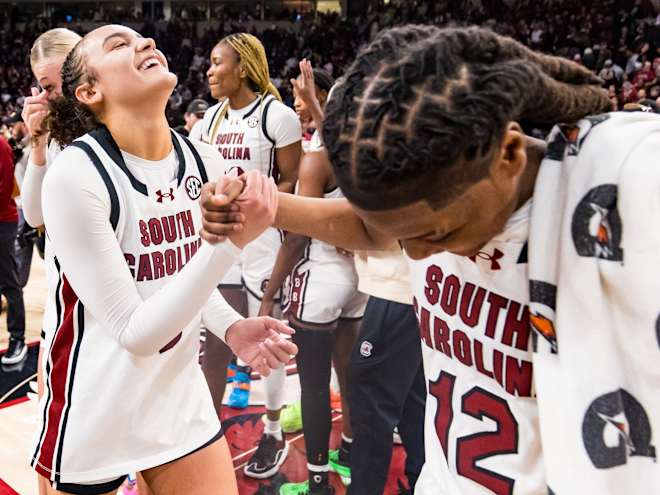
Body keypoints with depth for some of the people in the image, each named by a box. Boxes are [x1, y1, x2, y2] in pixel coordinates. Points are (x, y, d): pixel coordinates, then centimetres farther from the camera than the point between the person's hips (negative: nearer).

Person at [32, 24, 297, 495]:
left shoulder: (204, 162, -6)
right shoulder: (76, 174, -23)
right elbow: (135, 332, -24)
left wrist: (231, 327, -7)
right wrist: (231, 240, -32)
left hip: (182, 400, 5)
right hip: (94, 420, -4)